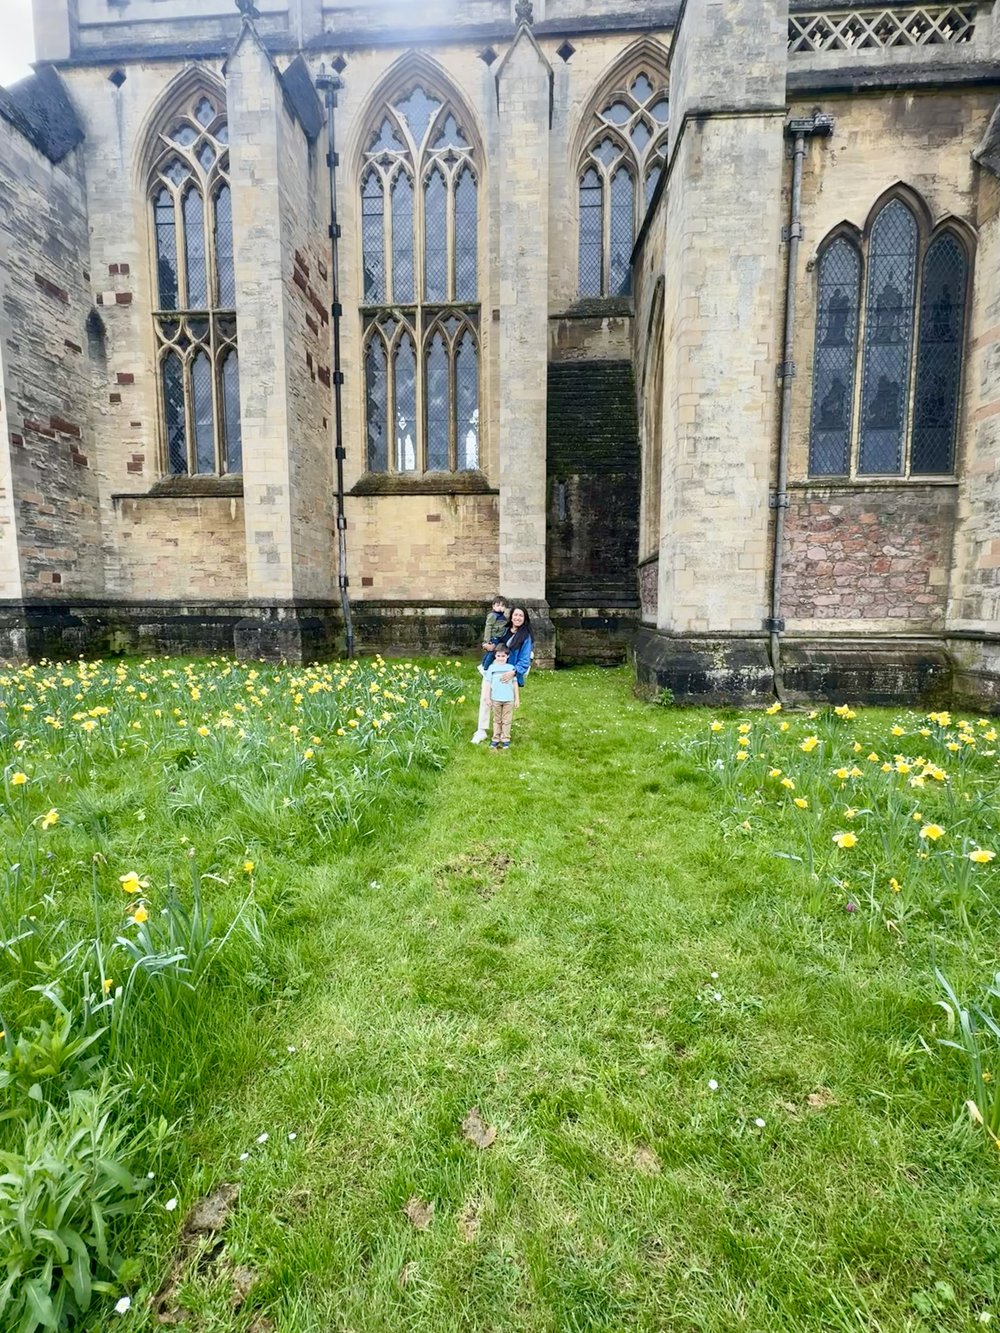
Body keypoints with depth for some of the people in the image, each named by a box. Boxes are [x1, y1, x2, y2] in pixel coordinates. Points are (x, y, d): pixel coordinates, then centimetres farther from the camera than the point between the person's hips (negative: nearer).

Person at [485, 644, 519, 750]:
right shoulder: (492, 668, 2)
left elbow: (515, 684, 6)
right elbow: (488, 683, 4)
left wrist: (517, 699, 5)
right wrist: (488, 698, 1)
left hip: (509, 699, 0)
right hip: (496, 699, 0)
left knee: (506, 721, 4)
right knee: (497, 720, 9)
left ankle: (505, 739, 11)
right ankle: (495, 739, 14)